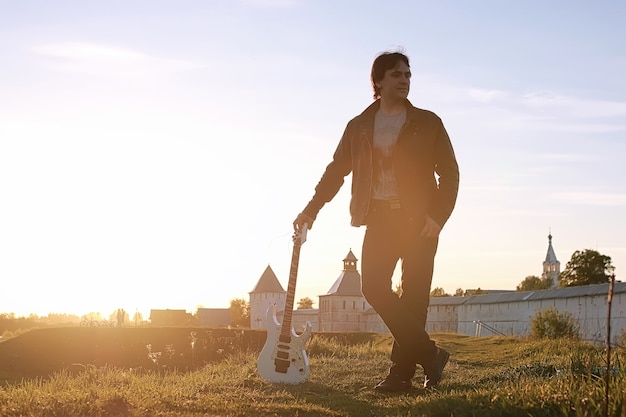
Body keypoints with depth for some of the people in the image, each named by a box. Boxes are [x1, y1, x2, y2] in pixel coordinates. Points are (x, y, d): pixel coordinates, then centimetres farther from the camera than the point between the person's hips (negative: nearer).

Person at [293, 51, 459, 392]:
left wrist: (437, 217, -10)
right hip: (380, 217, 2)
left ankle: (402, 371, 5)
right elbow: (336, 171, 15)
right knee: (373, 285, -11)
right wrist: (311, 210, 8)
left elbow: (449, 172, 2)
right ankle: (429, 354, 1)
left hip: (419, 219, -2)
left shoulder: (427, 124, 5)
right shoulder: (359, 127, 12)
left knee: (413, 295, -5)